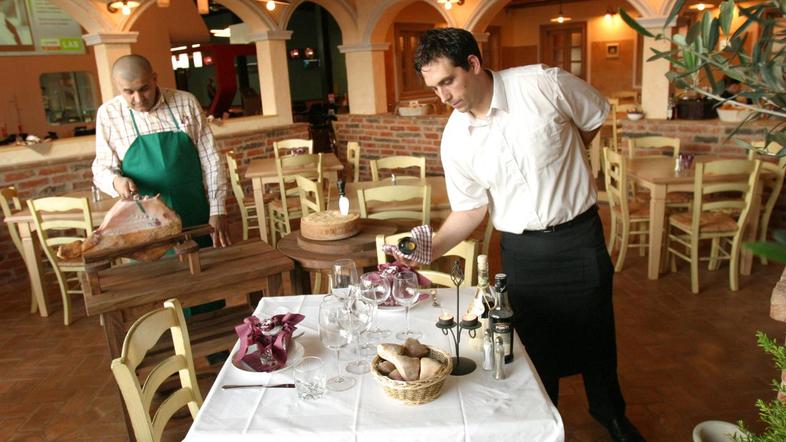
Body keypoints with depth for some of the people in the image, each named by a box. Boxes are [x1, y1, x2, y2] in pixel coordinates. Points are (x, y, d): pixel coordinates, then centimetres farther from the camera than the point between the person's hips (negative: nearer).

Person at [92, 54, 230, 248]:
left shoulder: (186, 102, -1)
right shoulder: (108, 114, 0)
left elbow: (210, 159, 0)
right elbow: (102, 168, 6)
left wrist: (217, 211, -5)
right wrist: (117, 181, -17)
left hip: (196, 218, 0)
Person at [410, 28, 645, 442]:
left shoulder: (544, 84, -16)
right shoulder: (454, 139, -7)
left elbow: (597, 117, 2)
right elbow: (470, 209, -2)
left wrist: (561, 162, 8)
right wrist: (429, 250, -14)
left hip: (579, 236, -1)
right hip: (520, 249, 2)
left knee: (594, 332, 16)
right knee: (533, 341, 13)